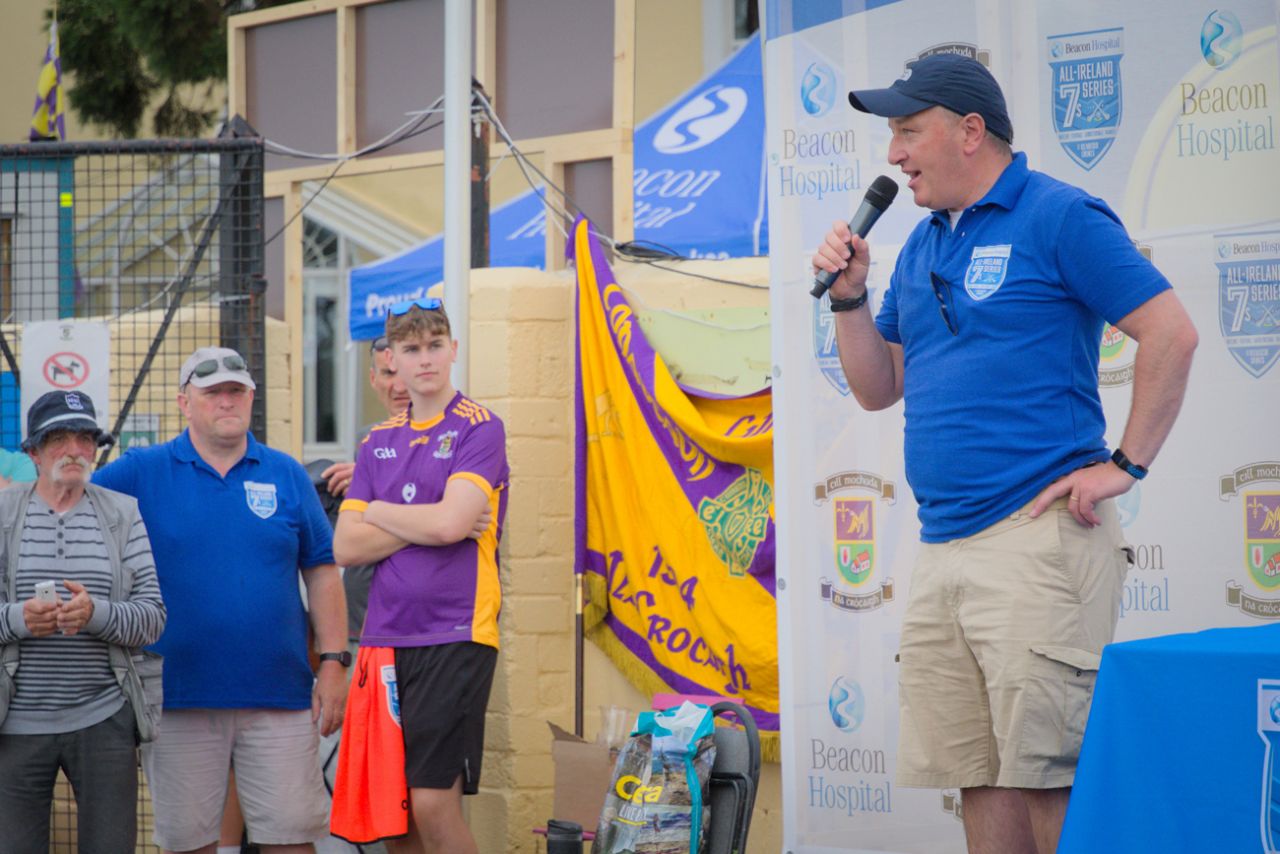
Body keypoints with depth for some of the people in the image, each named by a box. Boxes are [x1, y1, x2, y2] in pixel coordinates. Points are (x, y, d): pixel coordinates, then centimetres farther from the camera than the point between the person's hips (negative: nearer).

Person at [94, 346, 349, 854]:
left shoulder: (286, 475, 9)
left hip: (279, 696, 1)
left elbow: (322, 570, 9)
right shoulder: (142, 473, 4)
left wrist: (333, 661, 3)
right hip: (178, 697, -1)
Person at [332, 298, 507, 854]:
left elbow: (450, 522, -16)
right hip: (385, 638, 6)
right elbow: (346, 547, 5)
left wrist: (379, 511, 1)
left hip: (455, 635, -6)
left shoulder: (479, 429, -2)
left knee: (432, 803, -12)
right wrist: (424, 525, -7)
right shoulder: (380, 442, 14)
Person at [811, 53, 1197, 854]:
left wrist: (1126, 465, -10)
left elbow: (1172, 334, -9)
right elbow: (879, 387, 22)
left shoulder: (1060, 217, -5)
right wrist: (850, 296, 7)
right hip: (944, 549, 8)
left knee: (1049, 776, -8)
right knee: (976, 776, 8)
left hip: (1038, 539, -8)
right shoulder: (922, 246, 19)